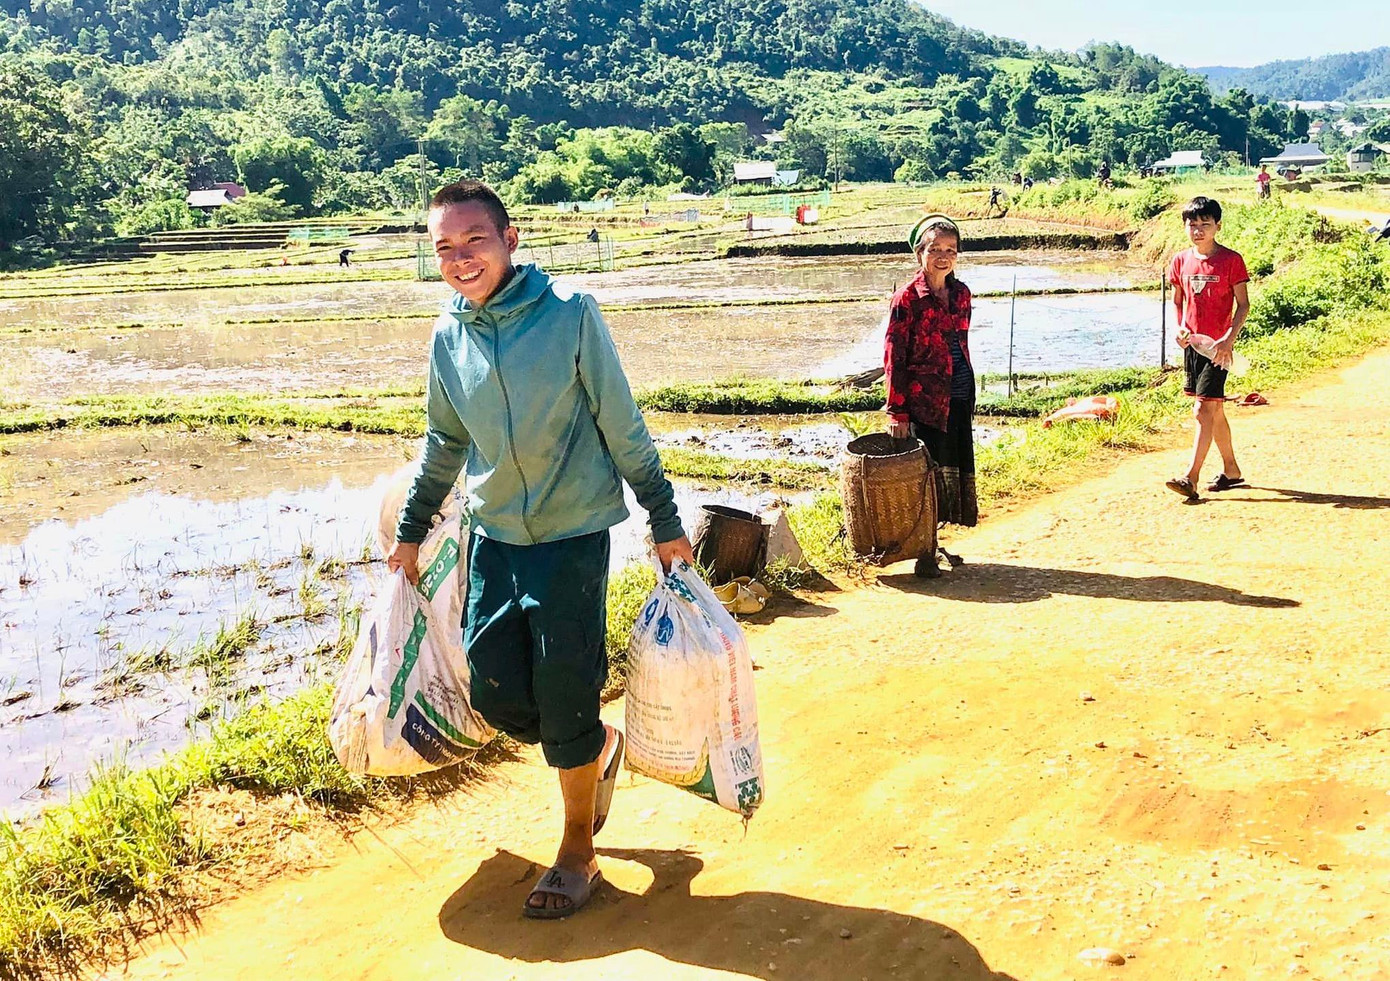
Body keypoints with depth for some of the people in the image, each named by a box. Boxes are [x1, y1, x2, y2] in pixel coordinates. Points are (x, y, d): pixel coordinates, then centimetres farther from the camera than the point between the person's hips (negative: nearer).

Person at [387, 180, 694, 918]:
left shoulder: (570, 315, -12)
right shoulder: (448, 337, 2)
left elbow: (623, 428, -7)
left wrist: (665, 523, -4)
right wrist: (411, 532, 20)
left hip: (574, 533, -5)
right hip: (494, 534, 5)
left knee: (563, 698, -2)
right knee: (496, 695, 2)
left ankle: (578, 850, 20)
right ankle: (599, 747, 34)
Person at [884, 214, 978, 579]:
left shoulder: (961, 294, 10)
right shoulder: (907, 298, -10)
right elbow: (894, 357, -10)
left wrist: (970, 394, 18)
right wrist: (897, 411, -13)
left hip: (958, 399, 7)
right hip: (924, 398, -7)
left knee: (955, 470, 11)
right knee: (927, 473, -3)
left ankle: (932, 544, 24)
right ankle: (925, 554, 7)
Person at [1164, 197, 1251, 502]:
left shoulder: (1231, 260, -8)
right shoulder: (1181, 261, 6)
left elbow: (1243, 303, -6)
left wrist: (1229, 339, -16)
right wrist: (1179, 328, -2)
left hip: (1218, 345, -6)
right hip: (1192, 343, 6)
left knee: (1204, 410, -11)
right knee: (1214, 410, 15)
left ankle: (1191, 478, -14)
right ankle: (1231, 470, 27)